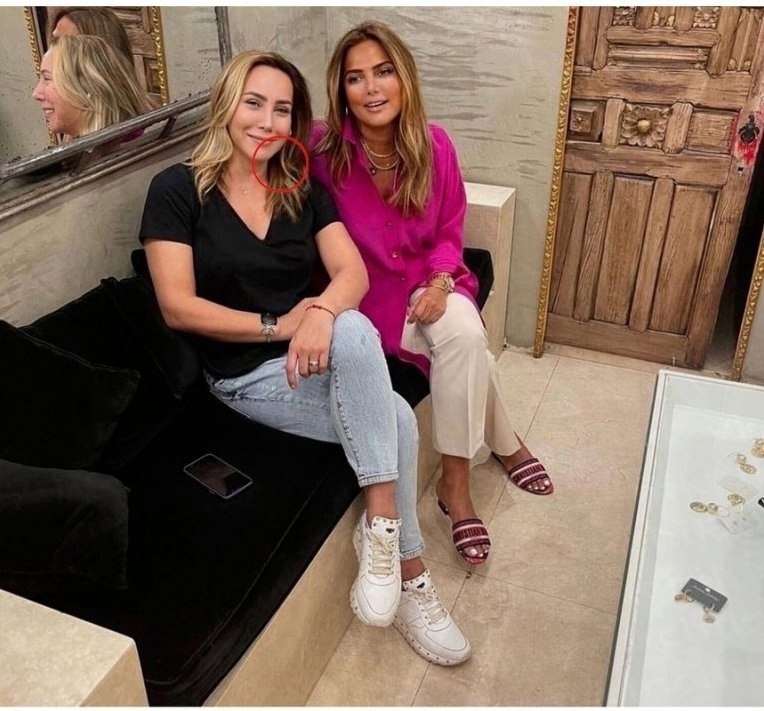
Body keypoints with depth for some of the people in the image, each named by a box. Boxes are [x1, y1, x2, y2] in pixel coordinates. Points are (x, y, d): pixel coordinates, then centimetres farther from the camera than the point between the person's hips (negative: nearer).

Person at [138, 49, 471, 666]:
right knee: (397, 420, -24)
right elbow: (178, 308, -12)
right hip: (245, 374, -4)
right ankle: (410, 580, -7)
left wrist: (322, 314, -28)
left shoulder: (306, 191, 7)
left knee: (353, 330, -31)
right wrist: (277, 325, -18)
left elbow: (353, 274, -6)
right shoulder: (178, 190, -5)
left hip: (315, 354, 4)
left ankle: (380, 526, -17)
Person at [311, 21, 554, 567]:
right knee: (466, 347, -25)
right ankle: (505, 444, 2)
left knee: (465, 334, -28)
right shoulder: (324, 149, -18)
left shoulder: (434, 145, -8)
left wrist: (441, 282, -15)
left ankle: (456, 480, -9)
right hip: (369, 292, -3)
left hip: (429, 283, 3)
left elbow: (450, 230, 3)